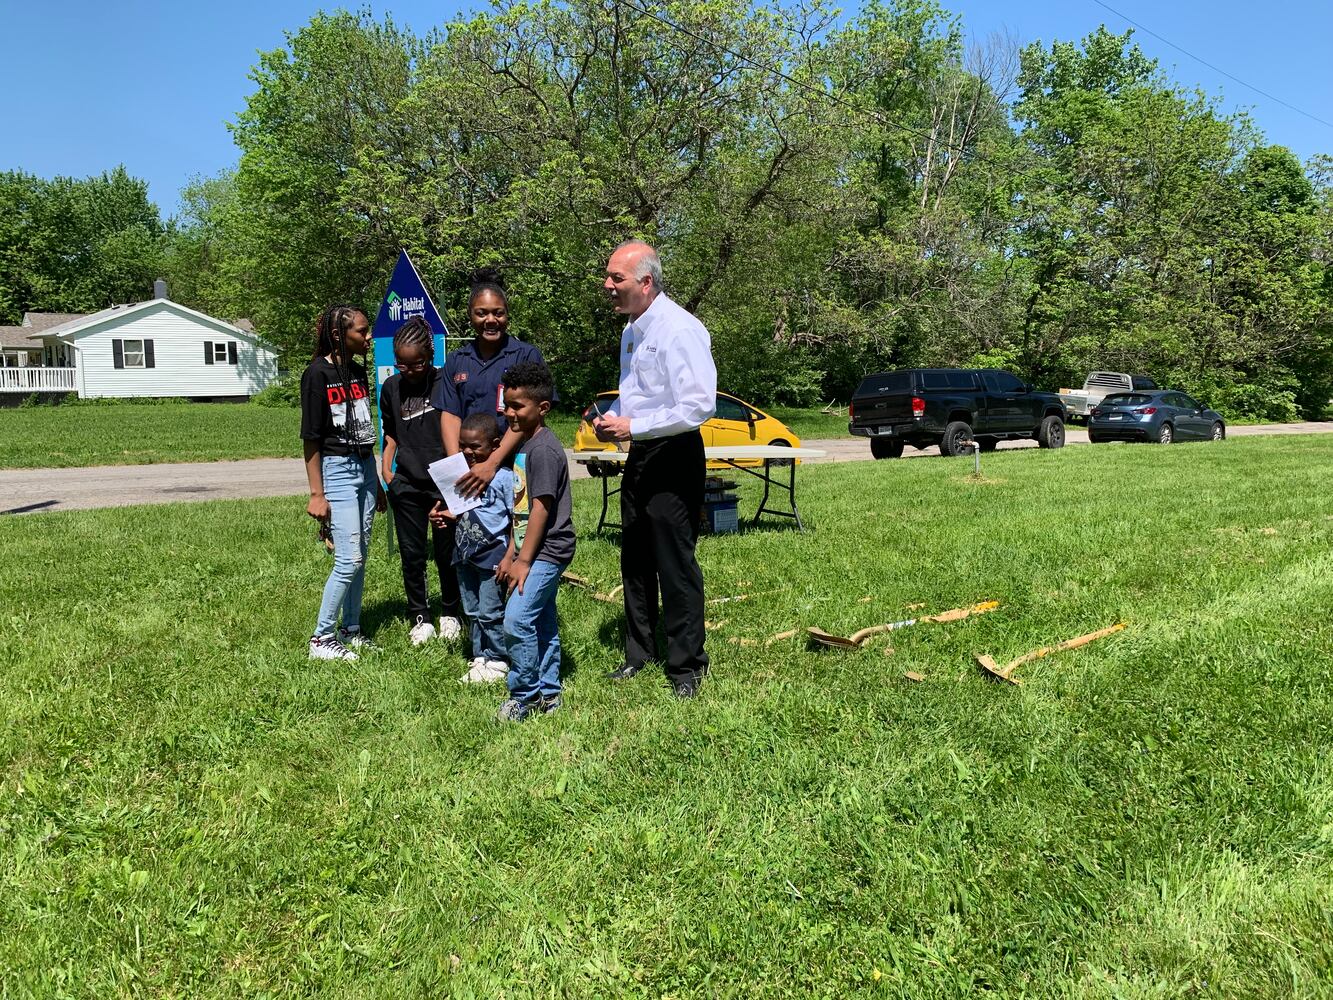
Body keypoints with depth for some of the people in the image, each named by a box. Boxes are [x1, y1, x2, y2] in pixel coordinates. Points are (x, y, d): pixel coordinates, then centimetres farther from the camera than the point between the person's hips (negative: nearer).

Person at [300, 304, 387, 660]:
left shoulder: (358, 371, 10)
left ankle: (351, 630, 22)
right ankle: (321, 638, 3)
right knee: (349, 559, -9)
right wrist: (316, 494, -14)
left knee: (360, 556, 10)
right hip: (336, 470, -7)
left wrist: (376, 483, 20)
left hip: (364, 469, 7)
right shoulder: (318, 374, -12)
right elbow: (310, 438, -12)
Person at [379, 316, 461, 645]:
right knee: (412, 554, 8)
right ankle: (420, 617, 22)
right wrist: (386, 470, 4)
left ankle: (450, 614, 26)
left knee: (446, 553, 8)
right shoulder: (391, 387, 4)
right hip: (406, 485, 3)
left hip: (444, 484, -3)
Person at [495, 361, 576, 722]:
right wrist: (510, 553, 17)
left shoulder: (544, 448, -17)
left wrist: (524, 560, -19)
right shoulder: (526, 445, 13)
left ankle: (523, 697, -1)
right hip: (536, 552, 10)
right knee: (543, 624, 14)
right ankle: (548, 695, 23)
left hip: (547, 551, -10)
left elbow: (541, 507, -20)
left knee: (517, 620, -14)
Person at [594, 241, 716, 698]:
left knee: (675, 565, -1)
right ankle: (639, 652, 32)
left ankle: (686, 664, 14)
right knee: (635, 561, 16)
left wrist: (632, 427, -21)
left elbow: (698, 406, -25)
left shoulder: (679, 330, -18)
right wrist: (612, 416, 6)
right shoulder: (632, 330, 12)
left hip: (674, 457, -9)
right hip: (639, 456, 9)